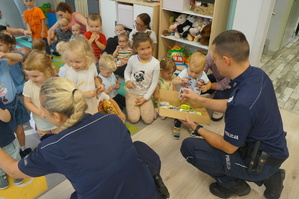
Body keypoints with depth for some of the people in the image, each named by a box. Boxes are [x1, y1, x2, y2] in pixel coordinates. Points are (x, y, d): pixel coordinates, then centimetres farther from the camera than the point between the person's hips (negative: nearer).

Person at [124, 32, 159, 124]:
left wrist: (145, 98, -9)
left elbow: (154, 83, -9)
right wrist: (128, 81, -16)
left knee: (148, 120, -8)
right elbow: (127, 71, 7)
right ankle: (131, 103, 21)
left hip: (145, 94, 0)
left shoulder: (155, 63, -16)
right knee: (134, 119, -8)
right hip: (131, 92, 0)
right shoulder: (132, 59, -12)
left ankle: (144, 103, 19)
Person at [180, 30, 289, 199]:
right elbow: (229, 106, 6)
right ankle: (268, 176, 21)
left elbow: (228, 148, -19)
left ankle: (233, 184, 11)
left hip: (261, 161, -8)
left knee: (189, 147, -8)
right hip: (271, 149, 8)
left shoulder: (242, 103, -37)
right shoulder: (257, 74, -10)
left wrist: (197, 128, -6)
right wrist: (198, 99, 8)